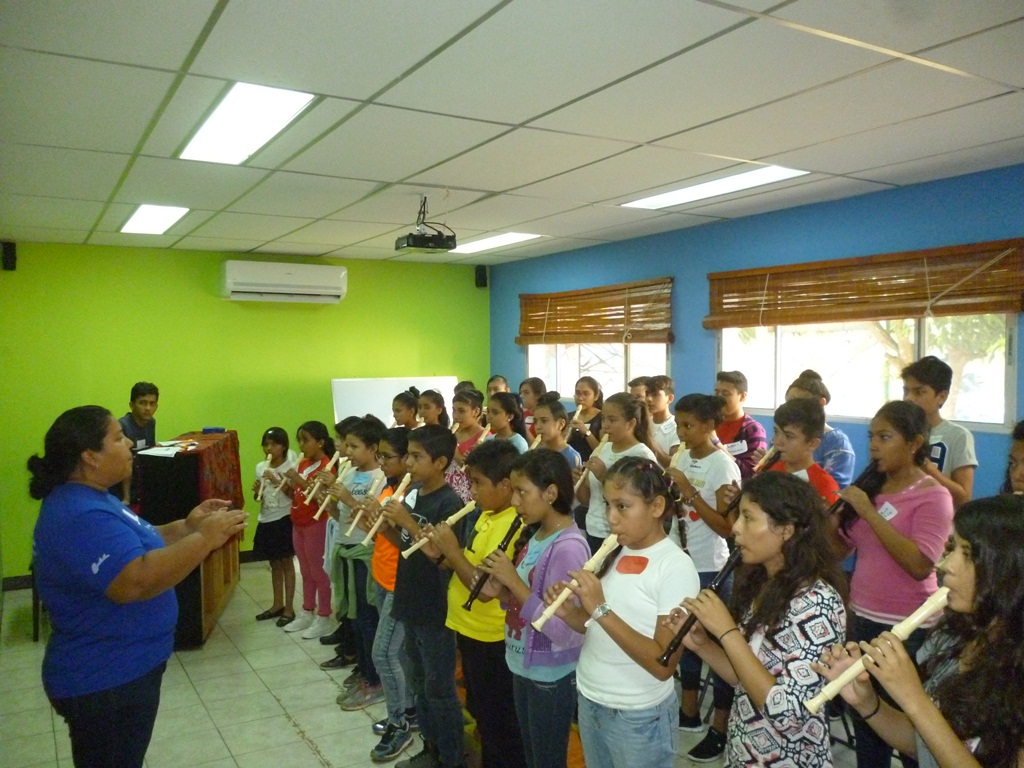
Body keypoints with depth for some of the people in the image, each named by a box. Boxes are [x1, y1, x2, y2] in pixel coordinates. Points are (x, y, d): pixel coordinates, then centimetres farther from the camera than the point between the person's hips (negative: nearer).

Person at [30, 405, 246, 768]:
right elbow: (137, 581, -38)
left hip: (120, 670, 10)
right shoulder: (81, 517, -29)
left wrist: (186, 527, 2)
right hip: (105, 683, -10)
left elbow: (136, 546, 16)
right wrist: (204, 539, -30)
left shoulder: (92, 500, 7)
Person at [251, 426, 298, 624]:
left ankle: (289, 608, 11)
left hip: (285, 520, -6)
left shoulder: (290, 467, -11)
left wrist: (277, 481, -25)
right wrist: (257, 491, -9)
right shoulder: (260, 467, 5)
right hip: (266, 521, 6)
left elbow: (294, 495, -16)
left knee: (287, 563, 3)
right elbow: (260, 499, 12)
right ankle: (278, 604, 27)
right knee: (275, 564, 16)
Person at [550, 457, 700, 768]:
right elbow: (598, 630, 8)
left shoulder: (676, 567, -18)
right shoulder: (615, 553, 1)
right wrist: (571, 614, -12)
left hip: (638, 717, -6)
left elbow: (664, 664, -23)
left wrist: (601, 609, -28)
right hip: (589, 702, 6)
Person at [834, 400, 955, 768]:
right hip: (863, 619, 6)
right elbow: (840, 548, 10)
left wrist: (870, 513, -24)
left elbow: (920, 565, -24)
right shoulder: (871, 486, 6)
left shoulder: (933, 496, -12)